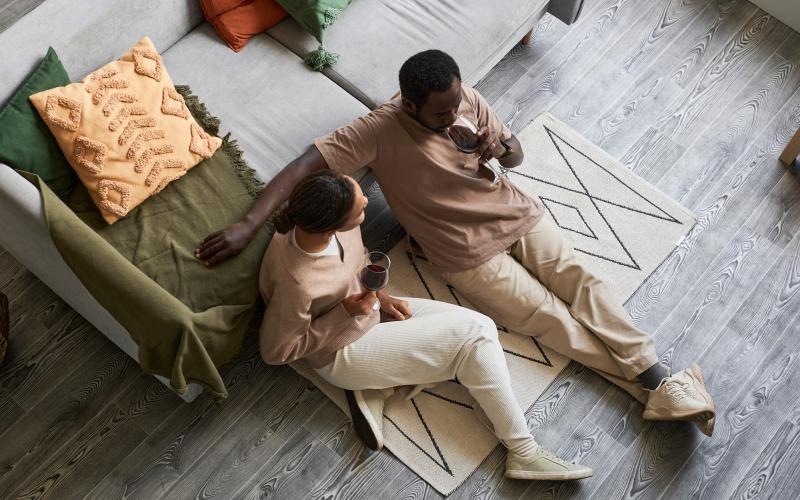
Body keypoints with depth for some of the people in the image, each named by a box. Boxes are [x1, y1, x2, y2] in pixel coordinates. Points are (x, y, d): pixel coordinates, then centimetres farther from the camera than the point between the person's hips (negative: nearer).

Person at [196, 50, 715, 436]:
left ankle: (656, 373, -2)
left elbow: (518, 156, 6)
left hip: (516, 213, 5)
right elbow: (304, 165, -26)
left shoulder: (465, 96, -4)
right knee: (547, 317, -9)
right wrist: (248, 225, -35)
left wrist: (502, 145, -19)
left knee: (580, 280, -6)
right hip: (468, 252, -5)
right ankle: (651, 387, -3)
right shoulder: (378, 130, -19)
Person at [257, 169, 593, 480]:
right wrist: (344, 313, -26)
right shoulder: (297, 284, -37)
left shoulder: (316, 221, -16)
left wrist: (380, 295, -6)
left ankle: (373, 386, 0)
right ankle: (523, 452, -5)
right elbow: (275, 351, -21)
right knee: (471, 334, -14)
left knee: (480, 327, -3)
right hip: (341, 353, -8)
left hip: (367, 310, 8)